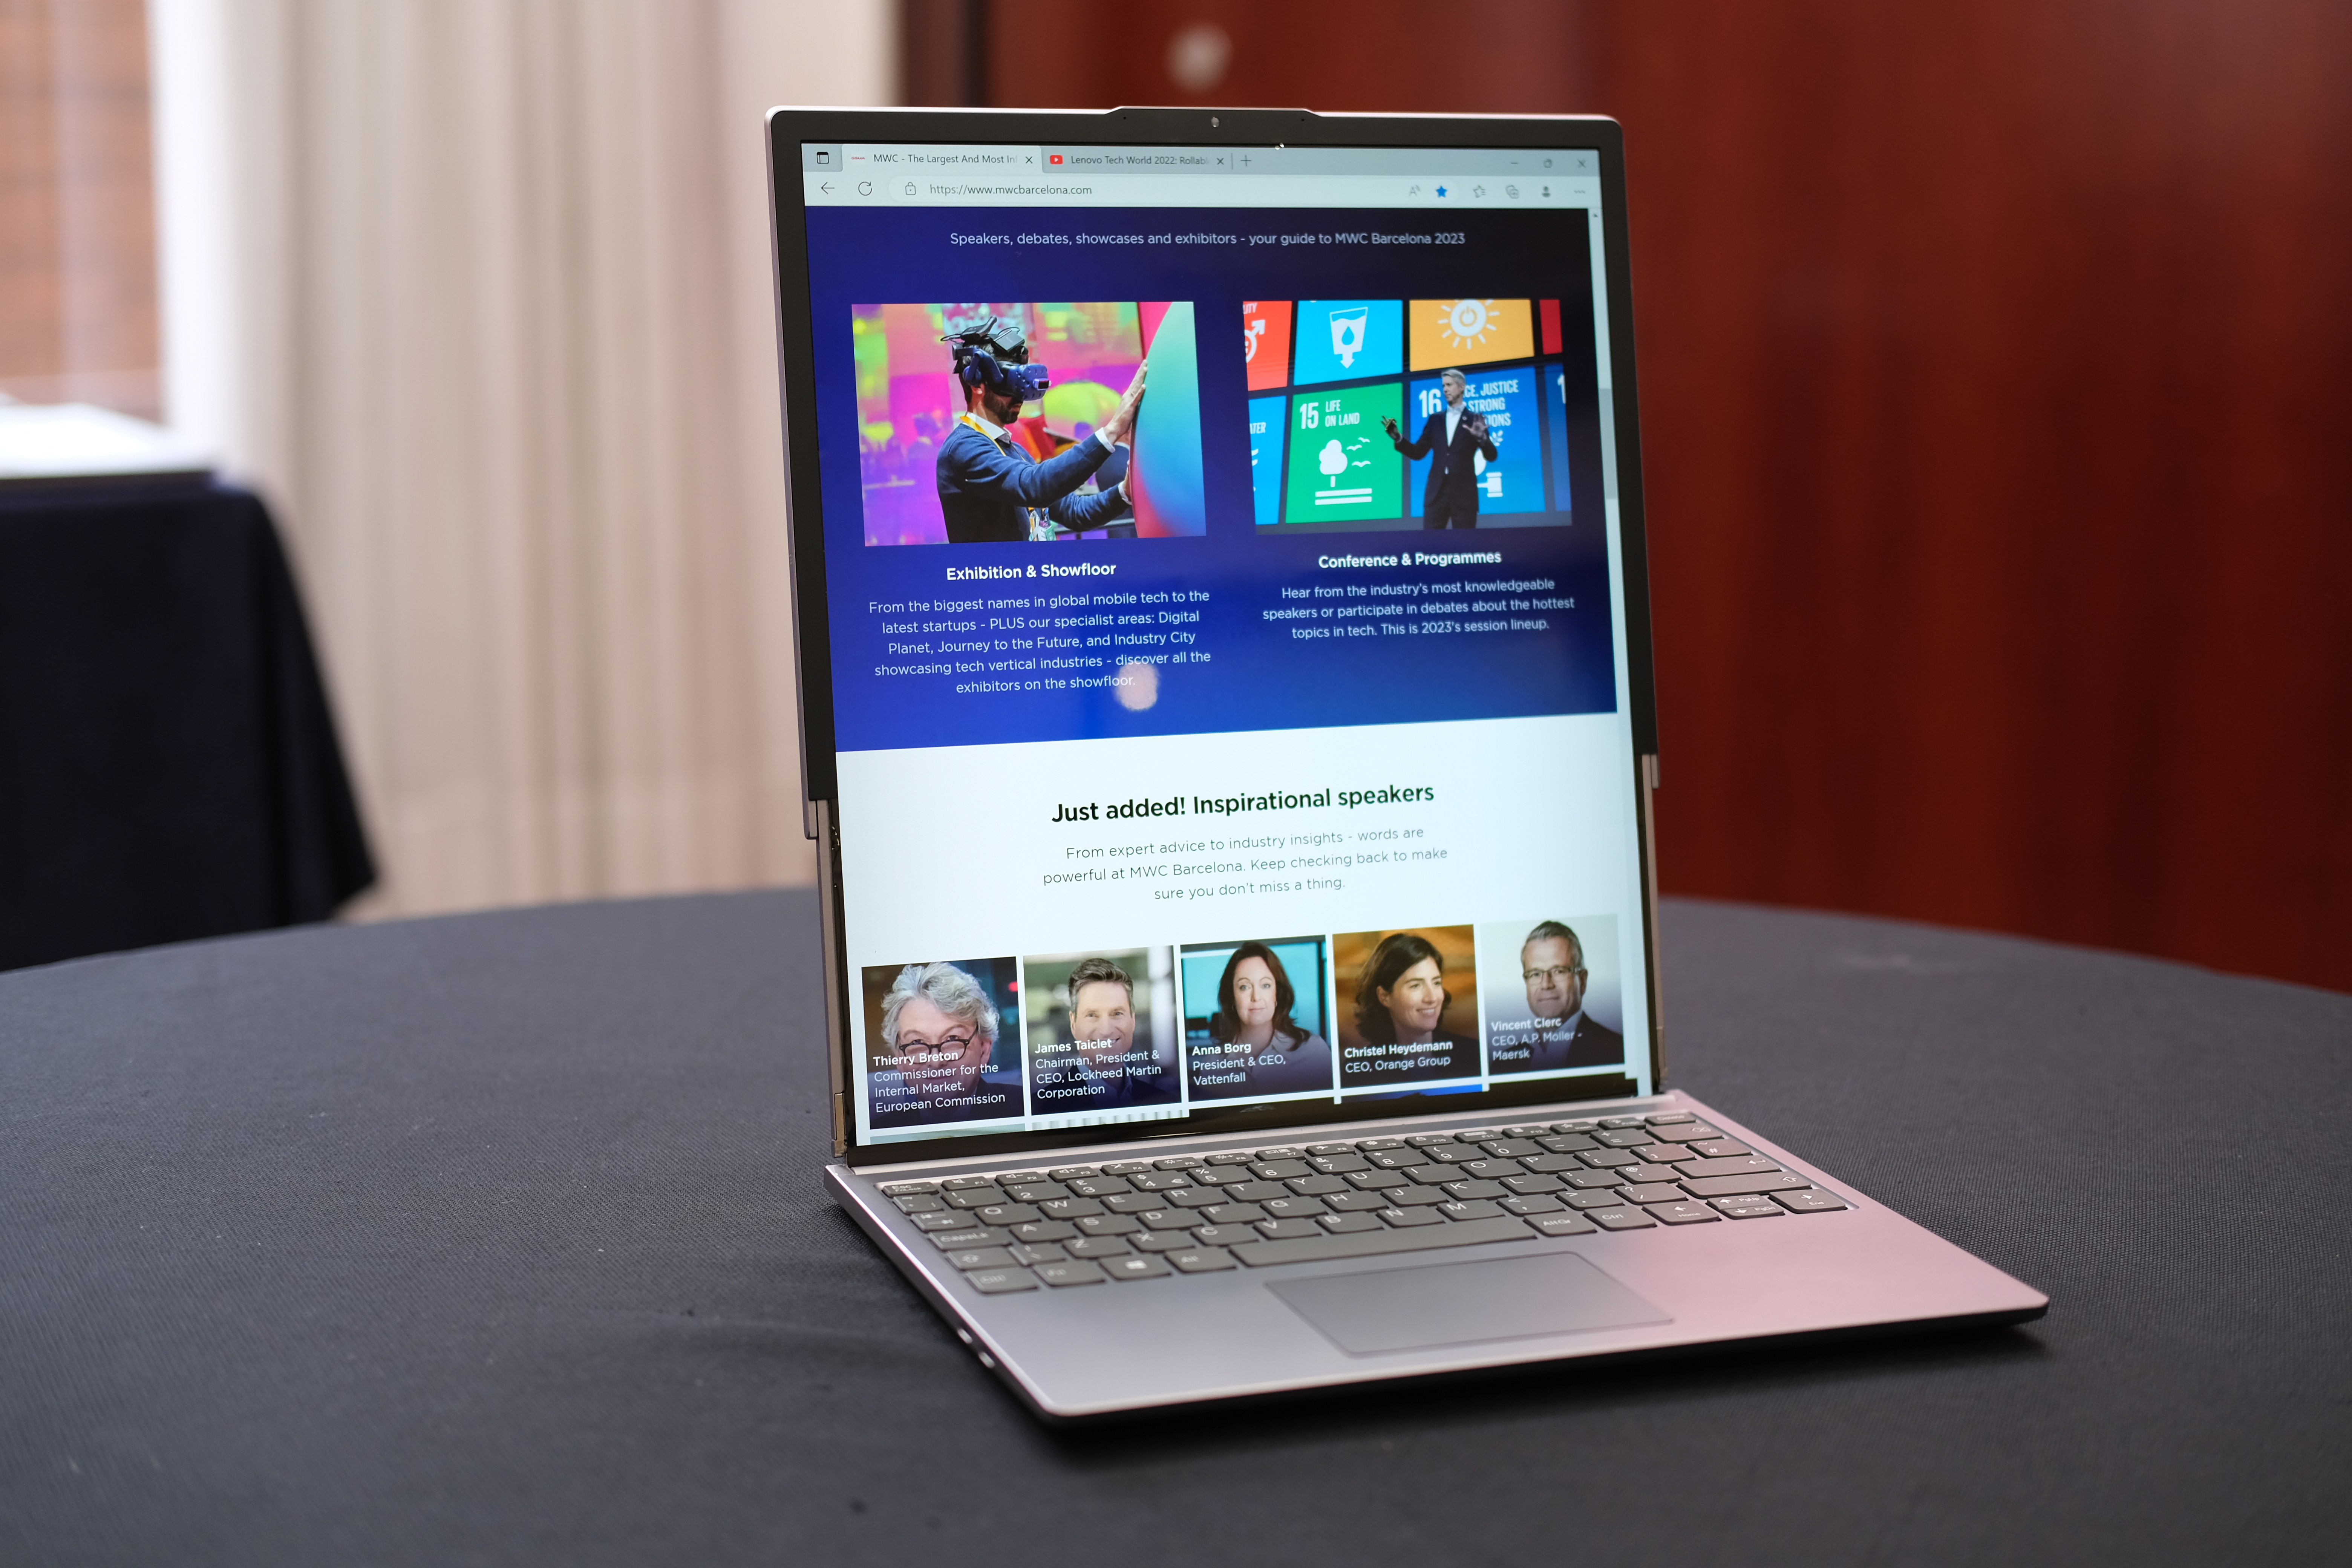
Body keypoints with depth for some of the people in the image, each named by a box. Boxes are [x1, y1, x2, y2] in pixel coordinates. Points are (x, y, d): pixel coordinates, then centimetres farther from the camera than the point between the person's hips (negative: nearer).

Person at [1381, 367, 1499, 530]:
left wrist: (1481, 438, -23)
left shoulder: (1475, 420, 2)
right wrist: (1398, 438, -4)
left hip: (1464, 493, -3)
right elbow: (1418, 453, 11)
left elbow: (1492, 456, -3)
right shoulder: (1435, 420, 13)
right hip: (1437, 492, 3)